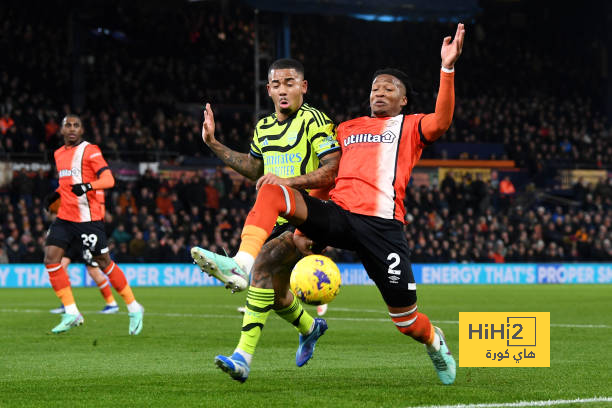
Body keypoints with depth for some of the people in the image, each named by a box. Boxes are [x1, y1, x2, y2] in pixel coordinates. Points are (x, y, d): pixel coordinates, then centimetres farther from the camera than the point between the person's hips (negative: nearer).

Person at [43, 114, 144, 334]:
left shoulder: (90, 151, -7)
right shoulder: (58, 154, 15)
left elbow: (108, 180, -17)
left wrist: (87, 186, -33)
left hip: (88, 217, -6)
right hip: (64, 217, 6)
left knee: (104, 262, -1)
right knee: (51, 257, -11)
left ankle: (134, 309, 15)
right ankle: (71, 313, -6)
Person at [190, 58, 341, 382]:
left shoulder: (315, 121, -9)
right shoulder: (264, 128, 14)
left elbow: (334, 170, -19)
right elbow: (254, 169, 29)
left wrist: (289, 180, -29)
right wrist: (213, 144, 21)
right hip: (278, 220, 8)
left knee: (264, 262, -30)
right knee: (277, 296, 14)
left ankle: (244, 353, -38)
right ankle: (310, 327, 49)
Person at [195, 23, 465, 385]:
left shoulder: (410, 126, 12)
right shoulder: (346, 129, 26)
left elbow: (440, 123, -11)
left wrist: (447, 69, -21)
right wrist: (304, 224, 17)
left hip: (382, 224, -3)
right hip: (337, 216, 3)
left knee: (406, 318, 0)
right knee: (272, 192, -21)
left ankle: (435, 342, 36)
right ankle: (241, 265, -38)